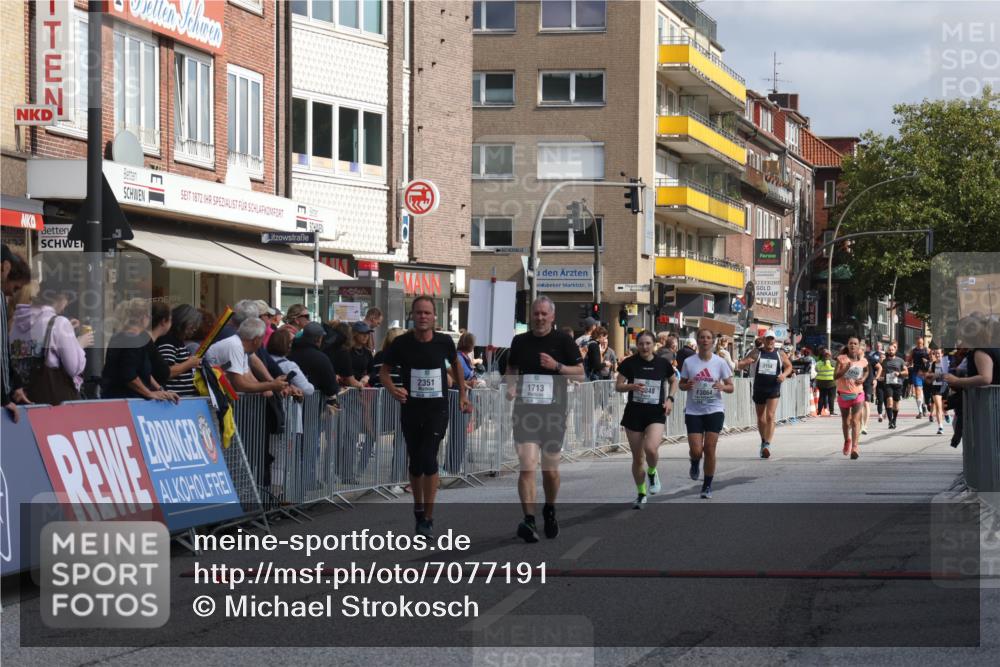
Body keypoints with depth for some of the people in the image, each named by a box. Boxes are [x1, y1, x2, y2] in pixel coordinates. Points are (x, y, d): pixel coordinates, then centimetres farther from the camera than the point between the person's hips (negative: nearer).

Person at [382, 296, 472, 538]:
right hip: (411, 408, 2)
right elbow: (384, 370, 3)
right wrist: (392, 389, -18)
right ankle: (419, 507, 34)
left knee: (428, 459, -14)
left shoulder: (444, 342, -5)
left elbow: (455, 364, 16)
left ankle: (428, 518, -9)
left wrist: (463, 395, 16)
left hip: (437, 409, -2)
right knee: (415, 463, 12)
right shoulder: (401, 343, -7)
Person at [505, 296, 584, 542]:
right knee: (527, 467, -13)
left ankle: (549, 511, 34)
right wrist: (510, 387, 2)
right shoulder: (520, 341, 9)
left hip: (554, 412, -1)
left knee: (551, 470, 10)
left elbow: (580, 374, 0)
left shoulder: (563, 341, 0)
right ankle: (529, 520, -16)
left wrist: (557, 366, -15)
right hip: (525, 411, 1)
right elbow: (511, 368, 22)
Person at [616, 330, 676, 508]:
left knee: (651, 448, -25)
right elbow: (618, 386, 0)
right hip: (634, 413, 1)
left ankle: (652, 473, 8)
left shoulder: (663, 364, 0)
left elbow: (673, 381, 16)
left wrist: (670, 398, 0)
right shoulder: (629, 363, -3)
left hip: (656, 413, -1)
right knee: (637, 457, 6)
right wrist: (632, 386, -20)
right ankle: (641, 494, 24)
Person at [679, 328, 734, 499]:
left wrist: (722, 387, -19)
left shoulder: (720, 362, -1)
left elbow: (731, 387, 3)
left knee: (710, 449, -5)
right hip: (693, 412, 0)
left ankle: (707, 485, 10)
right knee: (696, 450, -9)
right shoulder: (689, 362, -1)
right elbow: (681, 384, 9)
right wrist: (687, 386, -15)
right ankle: (695, 464, 29)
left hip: (714, 411, 0)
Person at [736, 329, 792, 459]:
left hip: (773, 390, -2)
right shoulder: (756, 353, 3)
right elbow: (743, 362, -3)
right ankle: (763, 441, 31)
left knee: (770, 417, -15)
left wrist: (784, 374, -8)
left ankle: (767, 445, -19)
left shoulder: (780, 354, 4)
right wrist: (738, 365, -27)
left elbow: (789, 366, 13)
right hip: (759, 389, 2)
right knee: (761, 419, 12)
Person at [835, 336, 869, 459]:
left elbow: (867, 370, 24)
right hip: (843, 394, 1)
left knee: (855, 421, -15)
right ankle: (847, 441, 42)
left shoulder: (863, 361, 0)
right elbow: (835, 376, -13)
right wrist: (845, 369, -27)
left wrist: (863, 379, 3)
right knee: (845, 420, 17)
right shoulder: (841, 359, -6)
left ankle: (854, 447, -21)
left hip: (857, 394, -1)